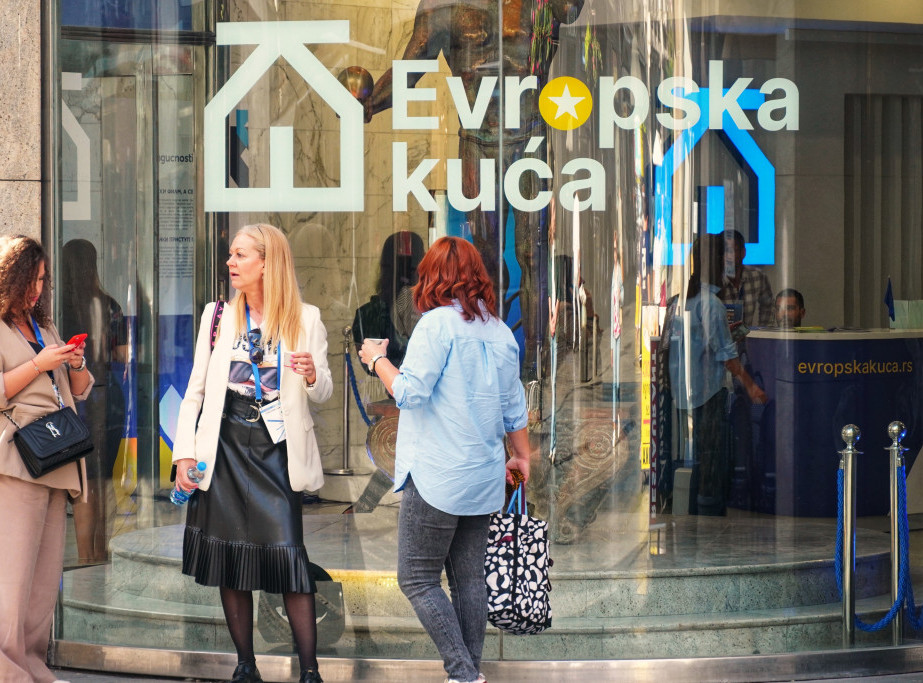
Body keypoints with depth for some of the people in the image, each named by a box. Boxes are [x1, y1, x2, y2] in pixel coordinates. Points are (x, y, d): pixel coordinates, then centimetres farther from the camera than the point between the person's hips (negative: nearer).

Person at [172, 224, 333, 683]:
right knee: (230, 561, 2)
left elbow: (322, 394, 4)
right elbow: (196, 390, 8)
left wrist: (313, 375, -20)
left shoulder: (305, 320, 3)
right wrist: (184, 453, -2)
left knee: (287, 554, -11)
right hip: (226, 448, 2)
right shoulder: (218, 317, 8)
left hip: (277, 450, -2)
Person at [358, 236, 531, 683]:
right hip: (484, 479, 7)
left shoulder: (438, 323, -12)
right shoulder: (500, 332, 9)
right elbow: (514, 407, 15)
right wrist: (521, 455, 30)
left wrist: (377, 360, 1)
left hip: (438, 478, -7)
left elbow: (410, 392, -16)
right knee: (469, 577, 12)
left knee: (417, 579, -2)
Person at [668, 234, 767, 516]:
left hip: (683, 389, 8)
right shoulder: (710, 302, -16)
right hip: (708, 388, -8)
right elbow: (725, 354, -16)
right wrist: (749, 384, -8)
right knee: (713, 453, -1)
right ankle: (710, 510, 1)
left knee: (693, 453, 13)